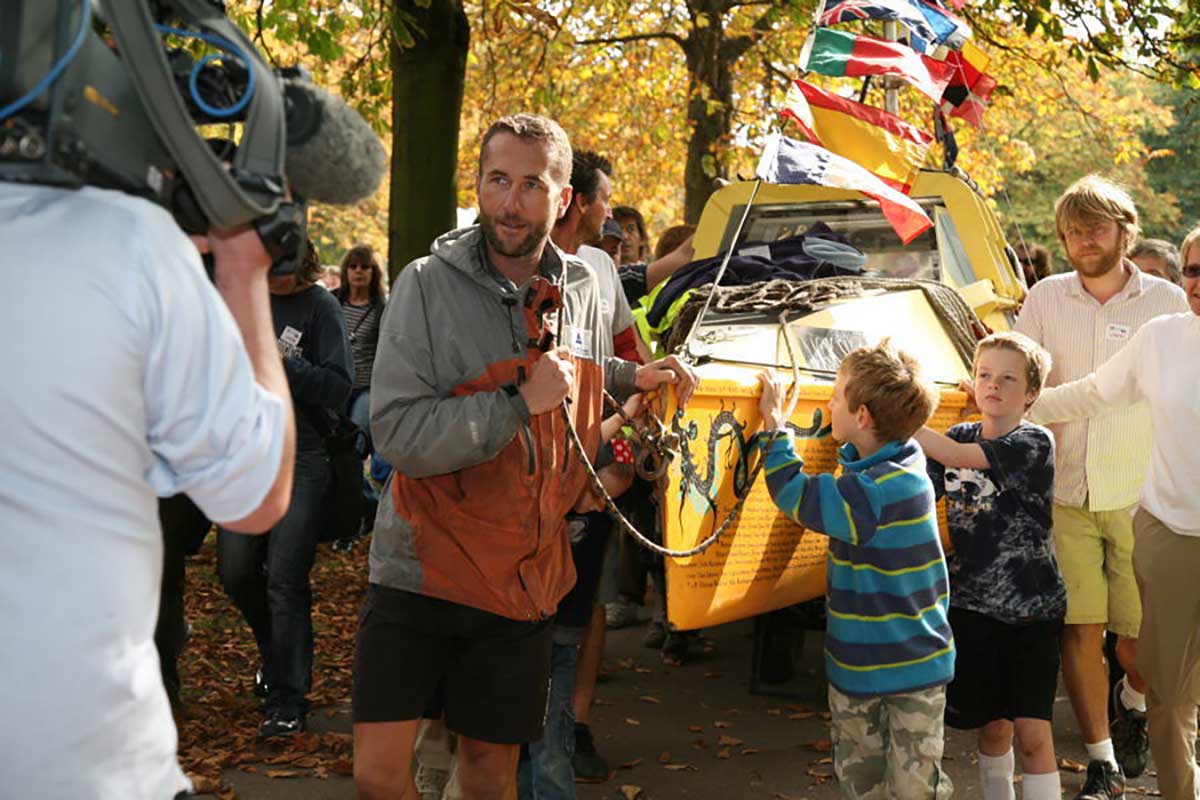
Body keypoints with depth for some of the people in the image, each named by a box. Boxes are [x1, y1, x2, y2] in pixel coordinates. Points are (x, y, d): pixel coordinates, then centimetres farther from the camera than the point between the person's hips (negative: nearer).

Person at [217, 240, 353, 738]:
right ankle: (276, 649, 36)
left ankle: (287, 700, 3)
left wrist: (282, 361, -23)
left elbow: (339, 389, -13)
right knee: (236, 572, 8)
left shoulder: (318, 306, -7)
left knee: (284, 580, -6)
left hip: (300, 459, -4)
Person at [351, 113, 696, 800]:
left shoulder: (581, 288, 4)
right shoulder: (429, 286, -12)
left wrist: (634, 379, 7)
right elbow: (398, 434, -21)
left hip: (525, 580, 4)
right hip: (422, 570, -4)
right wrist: (520, 401, -25)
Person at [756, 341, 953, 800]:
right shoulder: (891, 464, 0)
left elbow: (797, 496, -23)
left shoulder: (884, 490, -27)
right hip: (855, 661, 9)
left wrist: (774, 424, -12)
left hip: (911, 669, -9)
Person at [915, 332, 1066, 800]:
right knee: (993, 726, 11)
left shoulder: (1034, 444, -13)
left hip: (1031, 608, -4)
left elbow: (956, 456, -28)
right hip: (973, 603, 4)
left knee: (1032, 732, -5)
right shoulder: (959, 438, 4)